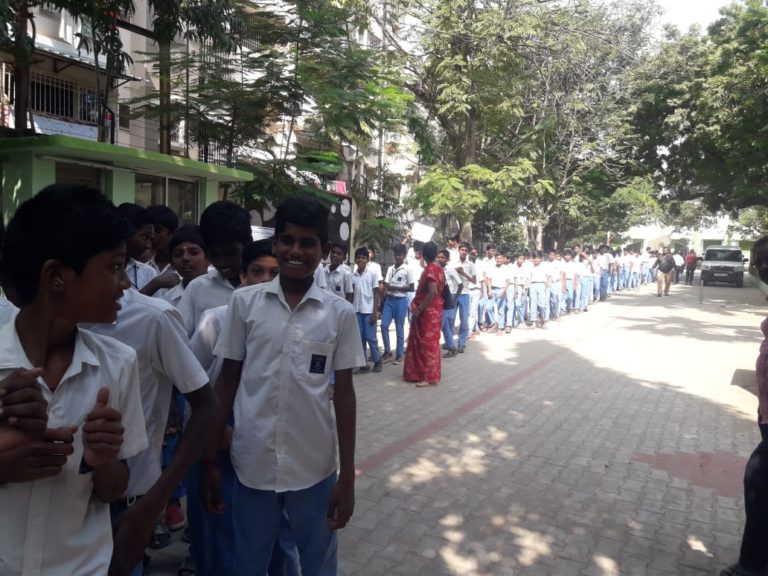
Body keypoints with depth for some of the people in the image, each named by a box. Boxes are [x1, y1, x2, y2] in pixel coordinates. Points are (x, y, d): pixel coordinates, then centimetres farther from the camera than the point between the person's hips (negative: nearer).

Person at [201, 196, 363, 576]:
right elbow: (227, 382, 2)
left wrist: (347, 477, -1)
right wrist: (210, 460, 3)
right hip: (252, 463, 1)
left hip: (314, 467, 0)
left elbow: (343, 394, -1)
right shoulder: (244, 302, -4)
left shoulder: (340, 313, -5)